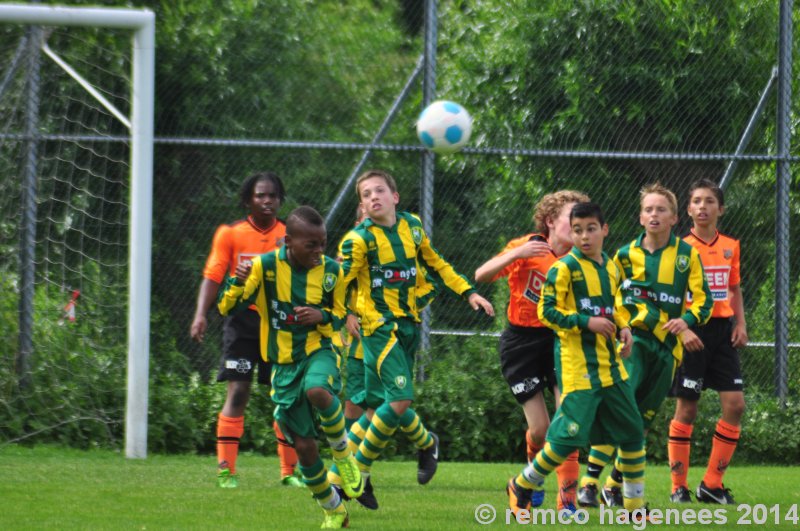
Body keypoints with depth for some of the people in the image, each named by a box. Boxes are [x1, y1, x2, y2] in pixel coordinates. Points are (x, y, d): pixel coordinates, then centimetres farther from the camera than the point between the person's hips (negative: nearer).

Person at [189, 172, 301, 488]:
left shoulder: (289, 236, 6)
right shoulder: (230, 234, 2)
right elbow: (213, 275, -4)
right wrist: (201, 315, -16)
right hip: (243, 320, -2)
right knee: (238, 392, -8)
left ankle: (289, 471, 10)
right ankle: (226, 469, -5)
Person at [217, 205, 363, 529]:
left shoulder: (331, 270, -4)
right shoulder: (265, 267, -10)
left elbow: (338, 317, 9)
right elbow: (226, 308, -8)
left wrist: (322, 316, -14)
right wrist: (238, 283, -28)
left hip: (318, 352, -1)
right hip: (284, 364, 1)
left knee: (317, 391, -38)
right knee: (304, 447, 2)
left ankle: (342, 449, -8)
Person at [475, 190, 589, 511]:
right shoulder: (527, 247, -10)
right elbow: (481, 276, -18)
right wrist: (517, 253, -32)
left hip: (558, 339, 2)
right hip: (522, 343, -2)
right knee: (540, 429, -4)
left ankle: (567, 500, -10)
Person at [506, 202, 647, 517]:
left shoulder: (611, 268, 12)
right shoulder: (564, 268, -9)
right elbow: (546, 311, -13)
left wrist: (622, 329, 7)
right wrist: (586, 322, -20)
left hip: (610, 365, 7)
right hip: (577, 365, -7)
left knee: (633, 432, 8)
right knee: (571, 435, -11)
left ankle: (636, 505, 19)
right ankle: (522, 487, 8)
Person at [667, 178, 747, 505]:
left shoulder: (730, 247, 9)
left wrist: (741, 323, 6)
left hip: (722, 330, 5)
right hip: (693, 330, -5)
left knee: (735, 404, -3)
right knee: (687, 408, -2)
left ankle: (712, 483, 7)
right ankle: (679, 487, 5)